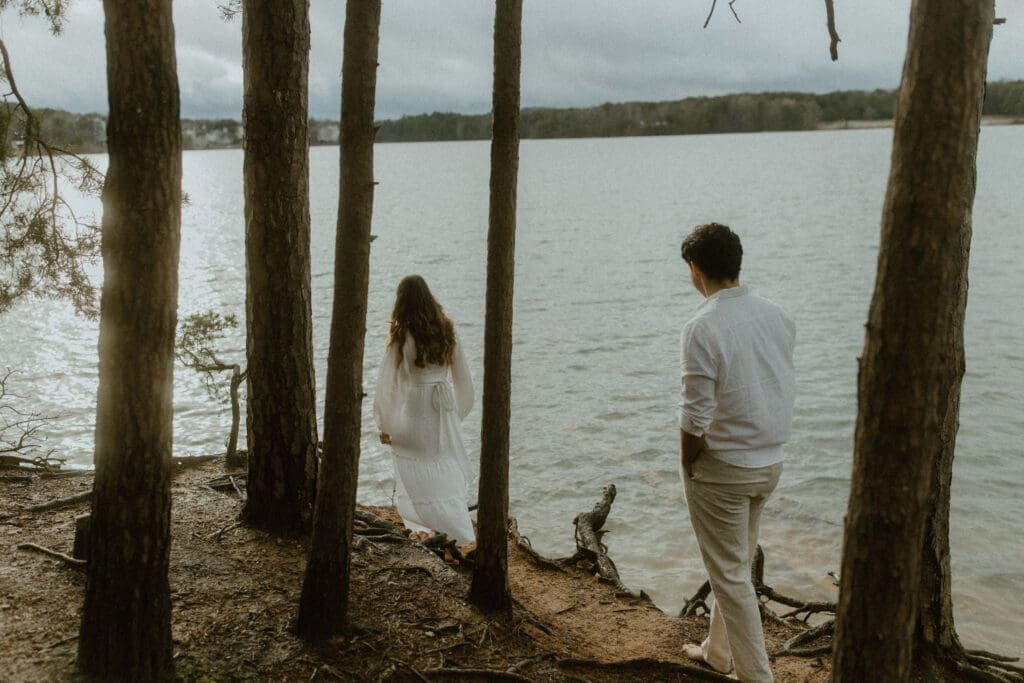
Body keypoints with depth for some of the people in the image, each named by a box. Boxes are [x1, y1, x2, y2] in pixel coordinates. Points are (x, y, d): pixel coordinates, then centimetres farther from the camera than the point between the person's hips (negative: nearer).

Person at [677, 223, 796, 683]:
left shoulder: (703, 329, -21)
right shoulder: (777, 317, 0)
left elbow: (696, 418, -21)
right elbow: (786, 389, 7)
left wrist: (687, 464, -5)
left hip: (722, 469, -7)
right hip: (770, 462, 7)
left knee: (730, 575, 7)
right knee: (737, 564, 22)